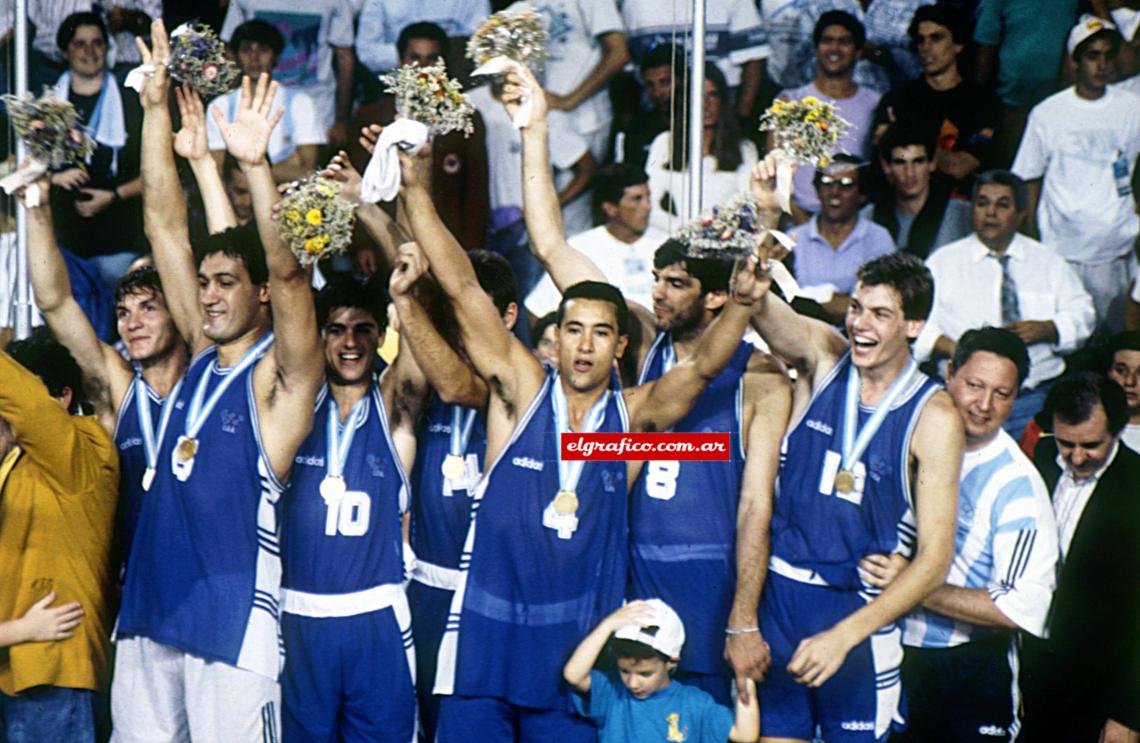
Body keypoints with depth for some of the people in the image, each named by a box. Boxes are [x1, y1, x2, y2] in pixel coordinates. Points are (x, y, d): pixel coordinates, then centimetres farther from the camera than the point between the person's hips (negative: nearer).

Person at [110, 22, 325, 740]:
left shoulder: (281, 374, -4)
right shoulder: (204, 352, 12)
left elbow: (288, 272, -22)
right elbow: (165, 227, 10)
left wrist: (256, 165, -34)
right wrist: (156, 104, 5)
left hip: (235, 616, -6)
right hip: (150, 603, 7)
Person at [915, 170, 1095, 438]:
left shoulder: (1048, 261, 17)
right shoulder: (943, 262, 11)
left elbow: (1081, 314, 14)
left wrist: (1046, 330, -6)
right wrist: (955, 348, -14)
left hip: (1036, 396, 1)